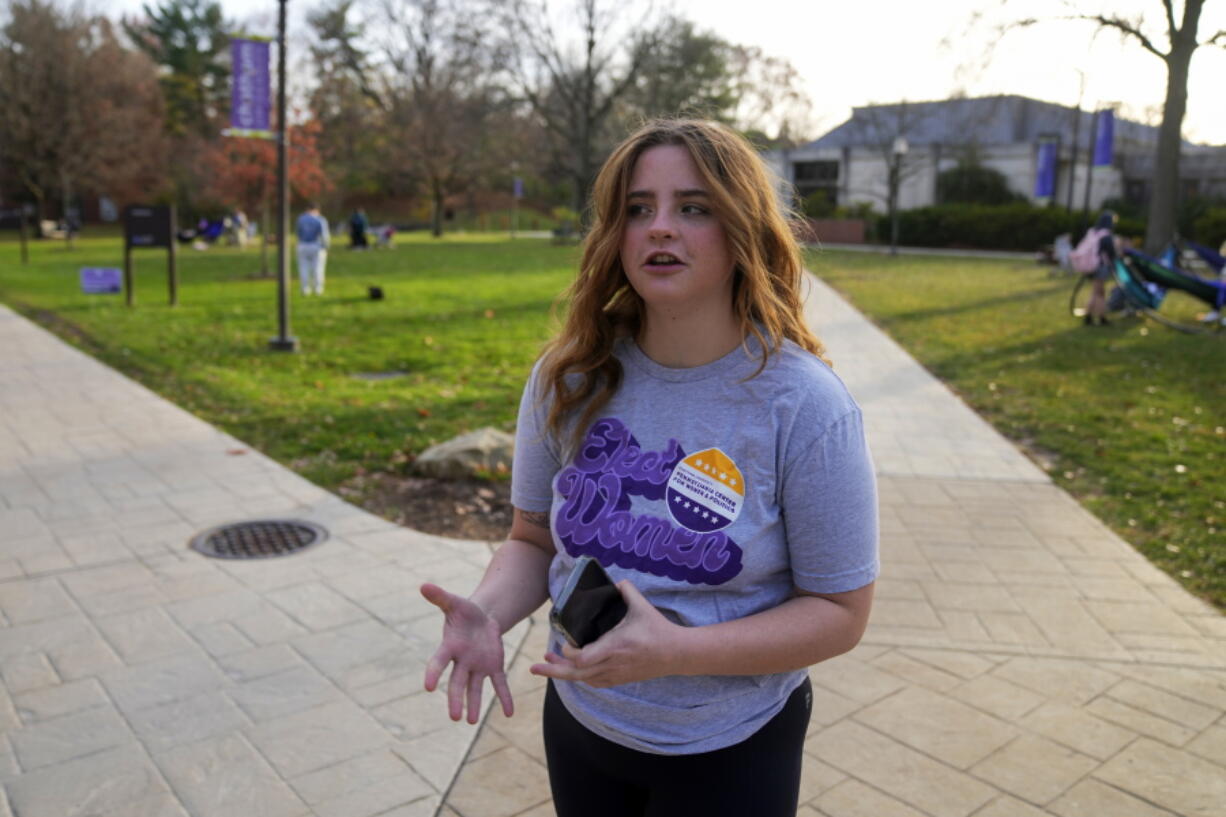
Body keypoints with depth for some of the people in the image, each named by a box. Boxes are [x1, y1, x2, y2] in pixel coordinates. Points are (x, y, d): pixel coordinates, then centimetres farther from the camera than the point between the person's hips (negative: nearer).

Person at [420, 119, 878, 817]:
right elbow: (534, 539, 1)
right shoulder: (569, 380, -10)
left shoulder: (807, 407, -20)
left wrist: (672, 651, -28)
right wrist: (487, 614, -21)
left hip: (730, 752, -3)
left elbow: (840, 613, -15)